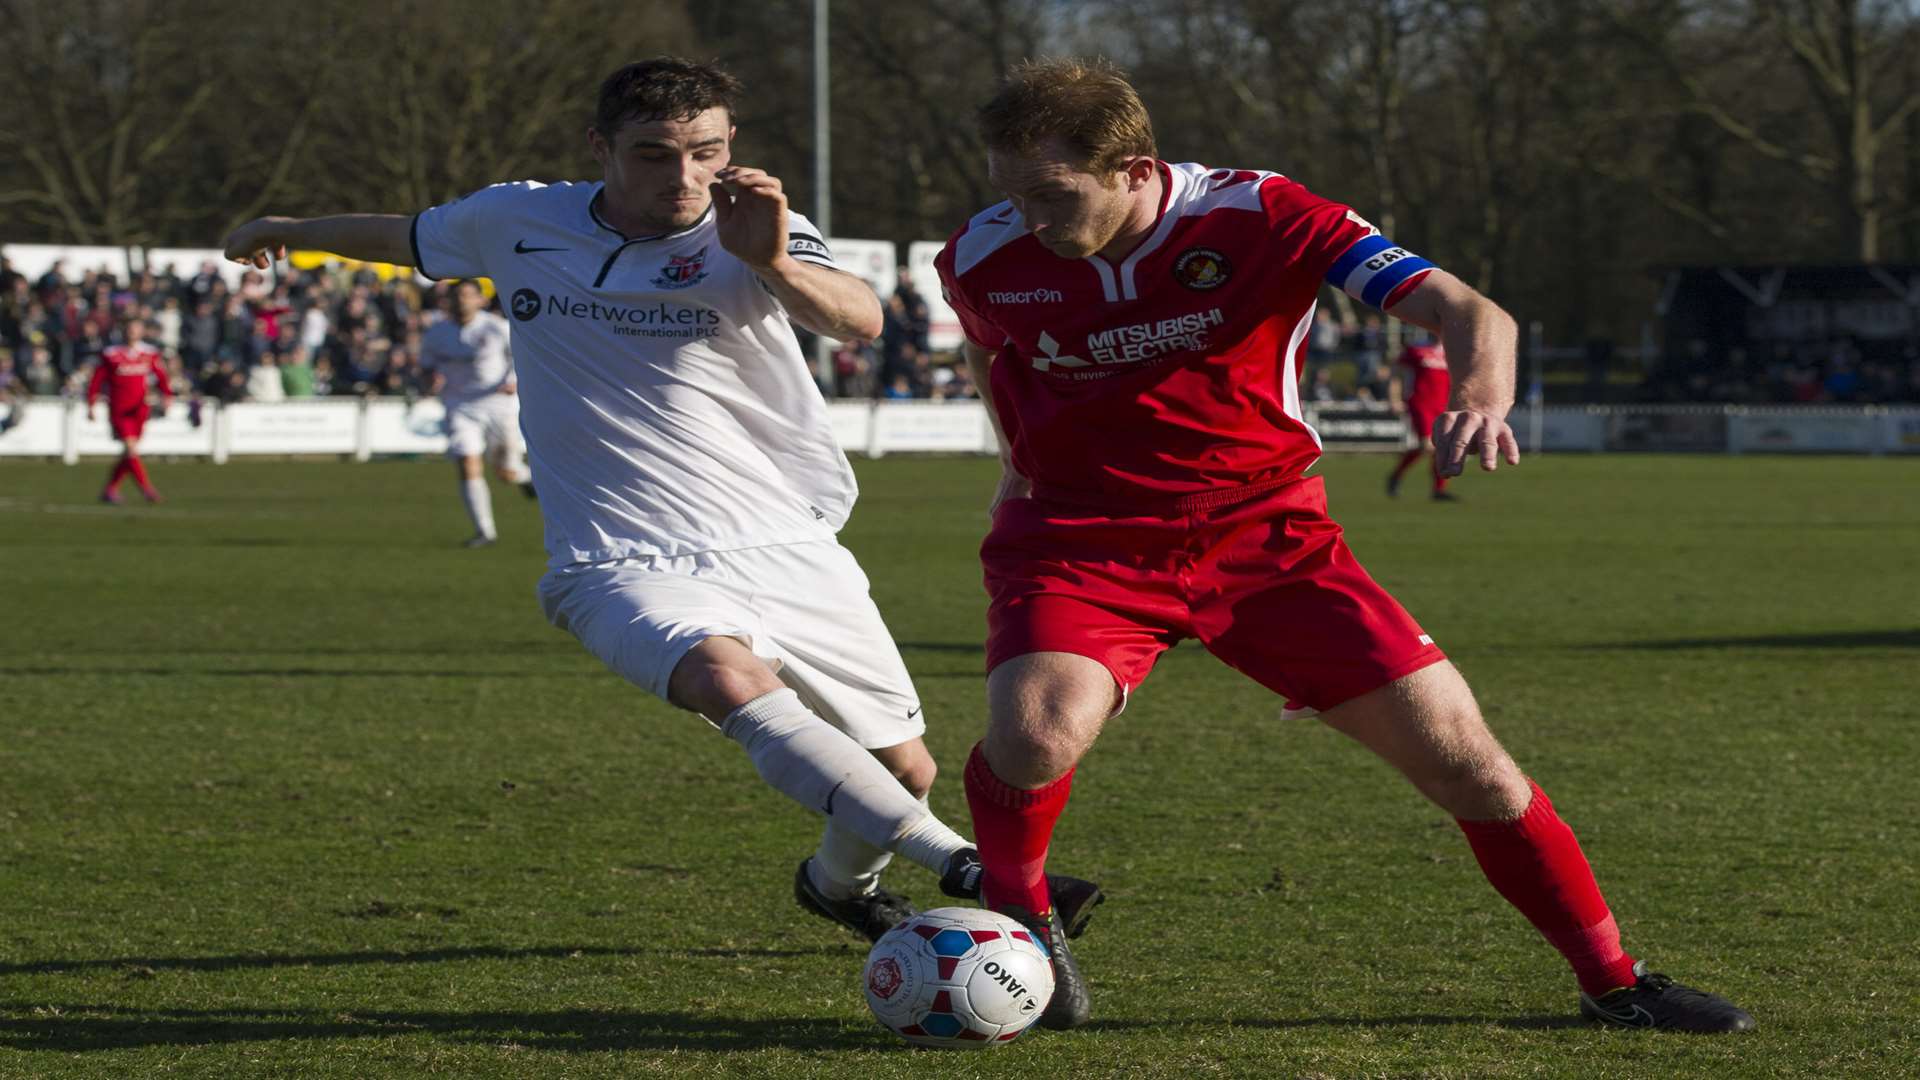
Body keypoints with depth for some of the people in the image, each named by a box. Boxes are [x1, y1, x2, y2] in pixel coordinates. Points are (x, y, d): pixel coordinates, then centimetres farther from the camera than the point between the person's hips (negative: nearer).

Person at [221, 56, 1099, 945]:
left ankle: (840, 879, 43)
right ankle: (959, 868, -40)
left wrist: (774, 264, -48)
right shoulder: (515, 222, 1)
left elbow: (859, 320, -28)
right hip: (626, 566, -1)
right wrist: (289, 230, 40)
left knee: (904, 769, 6)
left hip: (784, 548, 1)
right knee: (729, 677, -34)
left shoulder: (751, 231, -7)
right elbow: (409, 236, 24)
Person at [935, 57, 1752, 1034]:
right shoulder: (984, 259, -10)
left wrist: (1479, 398, -45)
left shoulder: (1258, 219, -17)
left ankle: (1613, 981, 13)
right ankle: (1017, 917, 0)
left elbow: (1467, 313, -25)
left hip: (1267, 538, 0)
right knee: (1033, 738, -32)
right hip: (1083, 543, 0)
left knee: (1459, 753, -5)